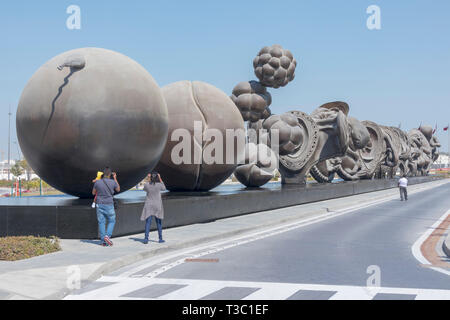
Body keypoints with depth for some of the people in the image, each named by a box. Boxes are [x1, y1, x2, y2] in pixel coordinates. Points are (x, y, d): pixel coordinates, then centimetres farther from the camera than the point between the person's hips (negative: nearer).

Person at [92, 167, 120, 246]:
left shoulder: (97, 182, -5)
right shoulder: (113, 182, -9)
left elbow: (93, 193, 10)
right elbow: (118, 190, 12)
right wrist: (115, 179, 18)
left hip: (99, 205, 2)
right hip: (109, 205, -2)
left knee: (101, 222, 7)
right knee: (111, 221, 13)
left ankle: (103, 241, 7)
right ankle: (107, 236, -7)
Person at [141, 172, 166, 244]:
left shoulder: (147, 184, -6)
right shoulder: (159, 185, -10)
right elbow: (164, 188, 13)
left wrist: (148, 180, 16)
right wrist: (160, 179, 12)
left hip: (149, 205, 1)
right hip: (157, 206, -1)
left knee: (148, 222, 0)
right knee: (159, 223, 12)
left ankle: (146, 238, -12)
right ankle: (160, 239, 15)